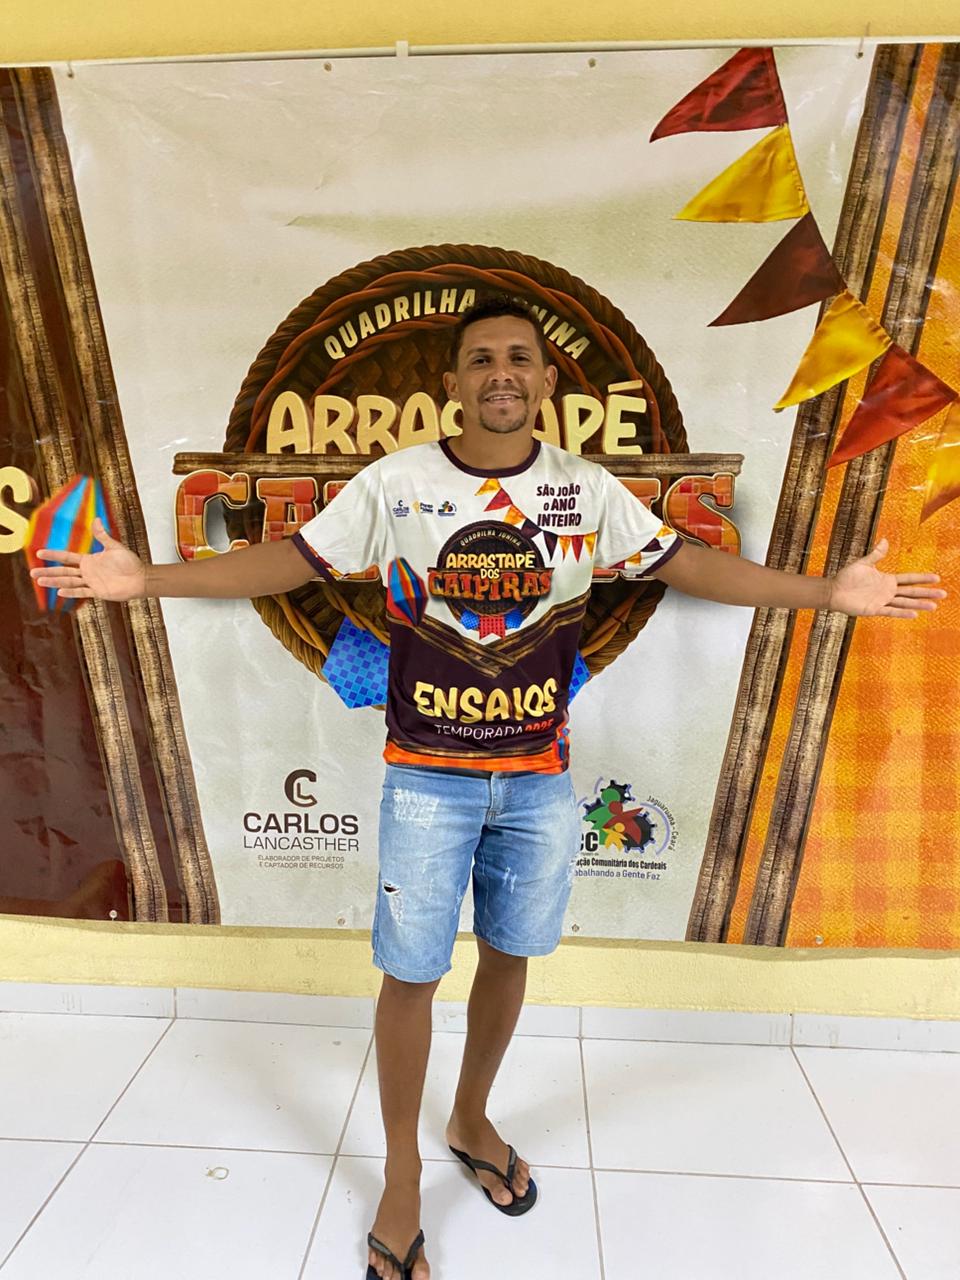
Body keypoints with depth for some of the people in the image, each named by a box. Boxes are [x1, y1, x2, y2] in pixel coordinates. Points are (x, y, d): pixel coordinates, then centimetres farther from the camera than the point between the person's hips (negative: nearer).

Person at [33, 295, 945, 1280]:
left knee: (508, 956, 18)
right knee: (411, 973, 8)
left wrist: (823, 592, 0)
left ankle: (472, 1121, 47)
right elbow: (289, 561, -3)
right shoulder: (395, 483, -7)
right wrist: (144, 578, -10)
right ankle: (402, 1179, 36)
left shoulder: (588, 490, -1)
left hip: (539, 778, 3)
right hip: (428, 777, -2)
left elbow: (685, 566, 4)